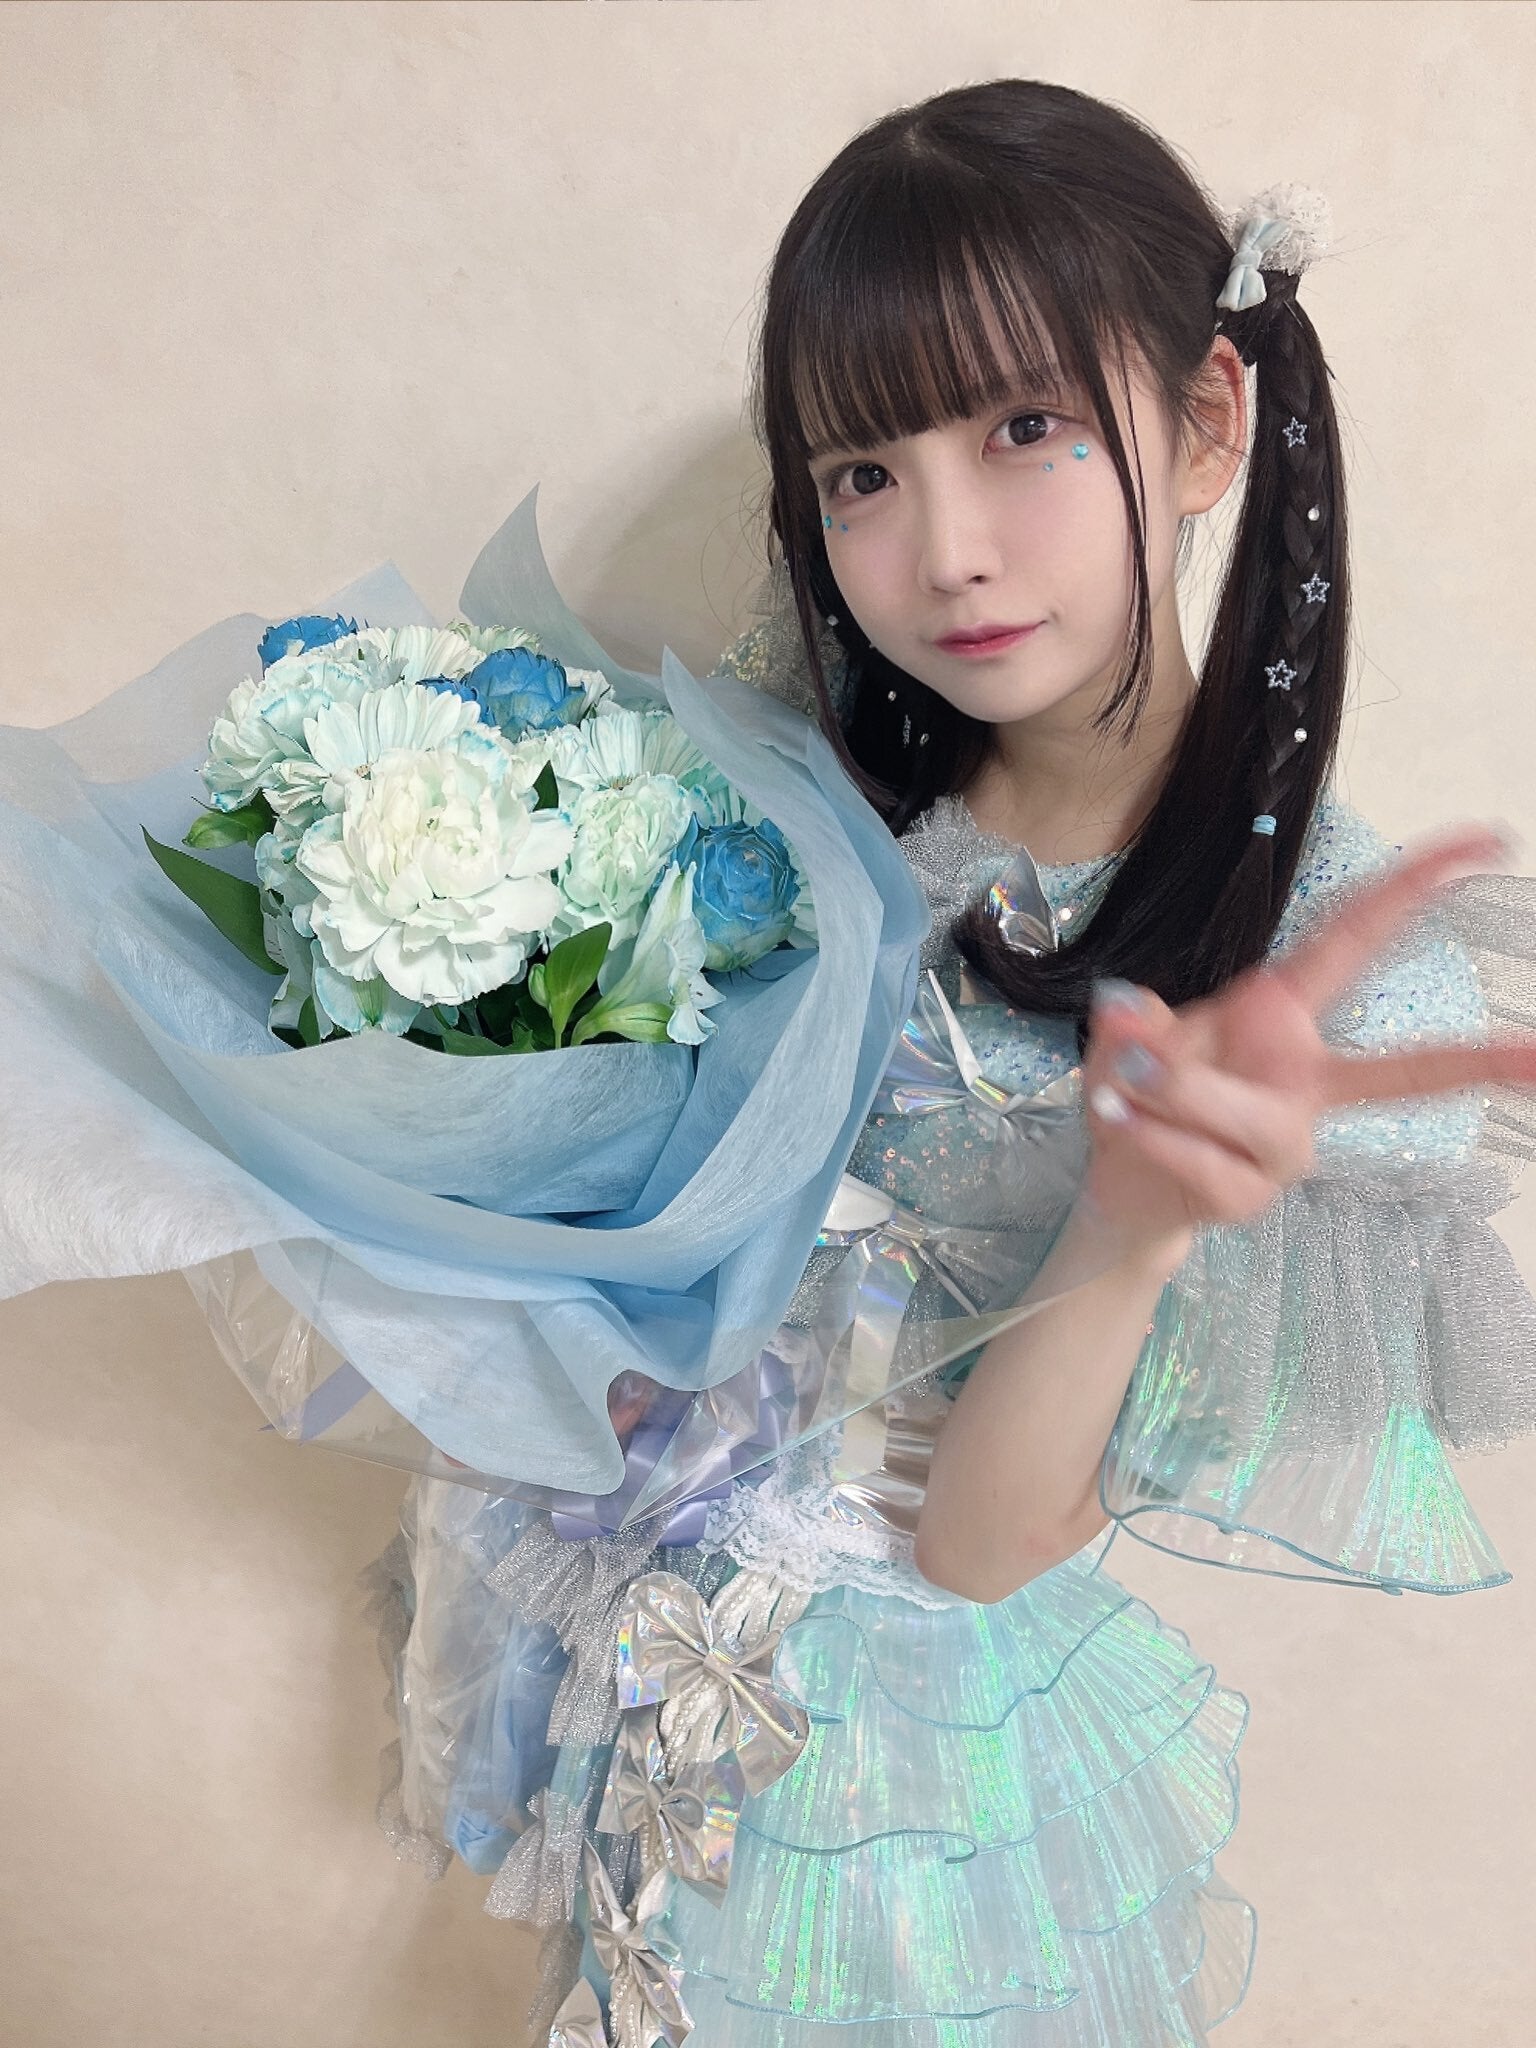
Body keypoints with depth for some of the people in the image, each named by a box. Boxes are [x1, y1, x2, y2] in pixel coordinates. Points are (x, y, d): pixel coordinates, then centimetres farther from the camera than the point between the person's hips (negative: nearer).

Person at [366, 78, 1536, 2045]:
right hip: (639, 1624, 4)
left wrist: (1139, 1223, -42)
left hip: (917, 1729, -3)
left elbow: (988, 1542, -24)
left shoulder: (1344, 956, -24)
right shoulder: (816, 785, -12)